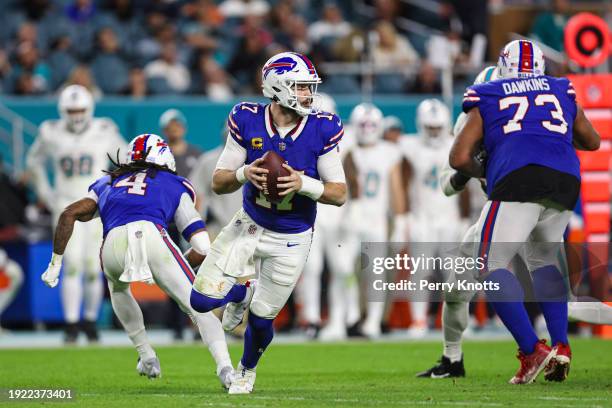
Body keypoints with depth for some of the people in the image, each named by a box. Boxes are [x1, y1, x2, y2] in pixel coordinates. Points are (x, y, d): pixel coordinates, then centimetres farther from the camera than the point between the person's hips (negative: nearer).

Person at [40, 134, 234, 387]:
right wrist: (179, 267, 37)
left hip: (114, 244, 2)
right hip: (152, 235, -2)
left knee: (117, 287, 36)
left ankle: (147, 357, 30)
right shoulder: (174, 186, 29)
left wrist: (55, 264, 24)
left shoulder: (108, 183, 37)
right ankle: (225, 368, -16)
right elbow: (203, 249, 19)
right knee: (197, 306, 6)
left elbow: (69, 214, 21)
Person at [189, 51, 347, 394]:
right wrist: (244, 174, -30)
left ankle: (247, 370, 38)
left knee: (261, 318, 4)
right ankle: (241, 291, 28)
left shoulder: (321, 130, -17)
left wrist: (303, 184, -32)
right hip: (250, 225, 1)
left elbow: (339, 194, -14)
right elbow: (218, 183, -9)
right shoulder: (247, 122, -14)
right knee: (203, 300, -8)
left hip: (291, 240, -1)